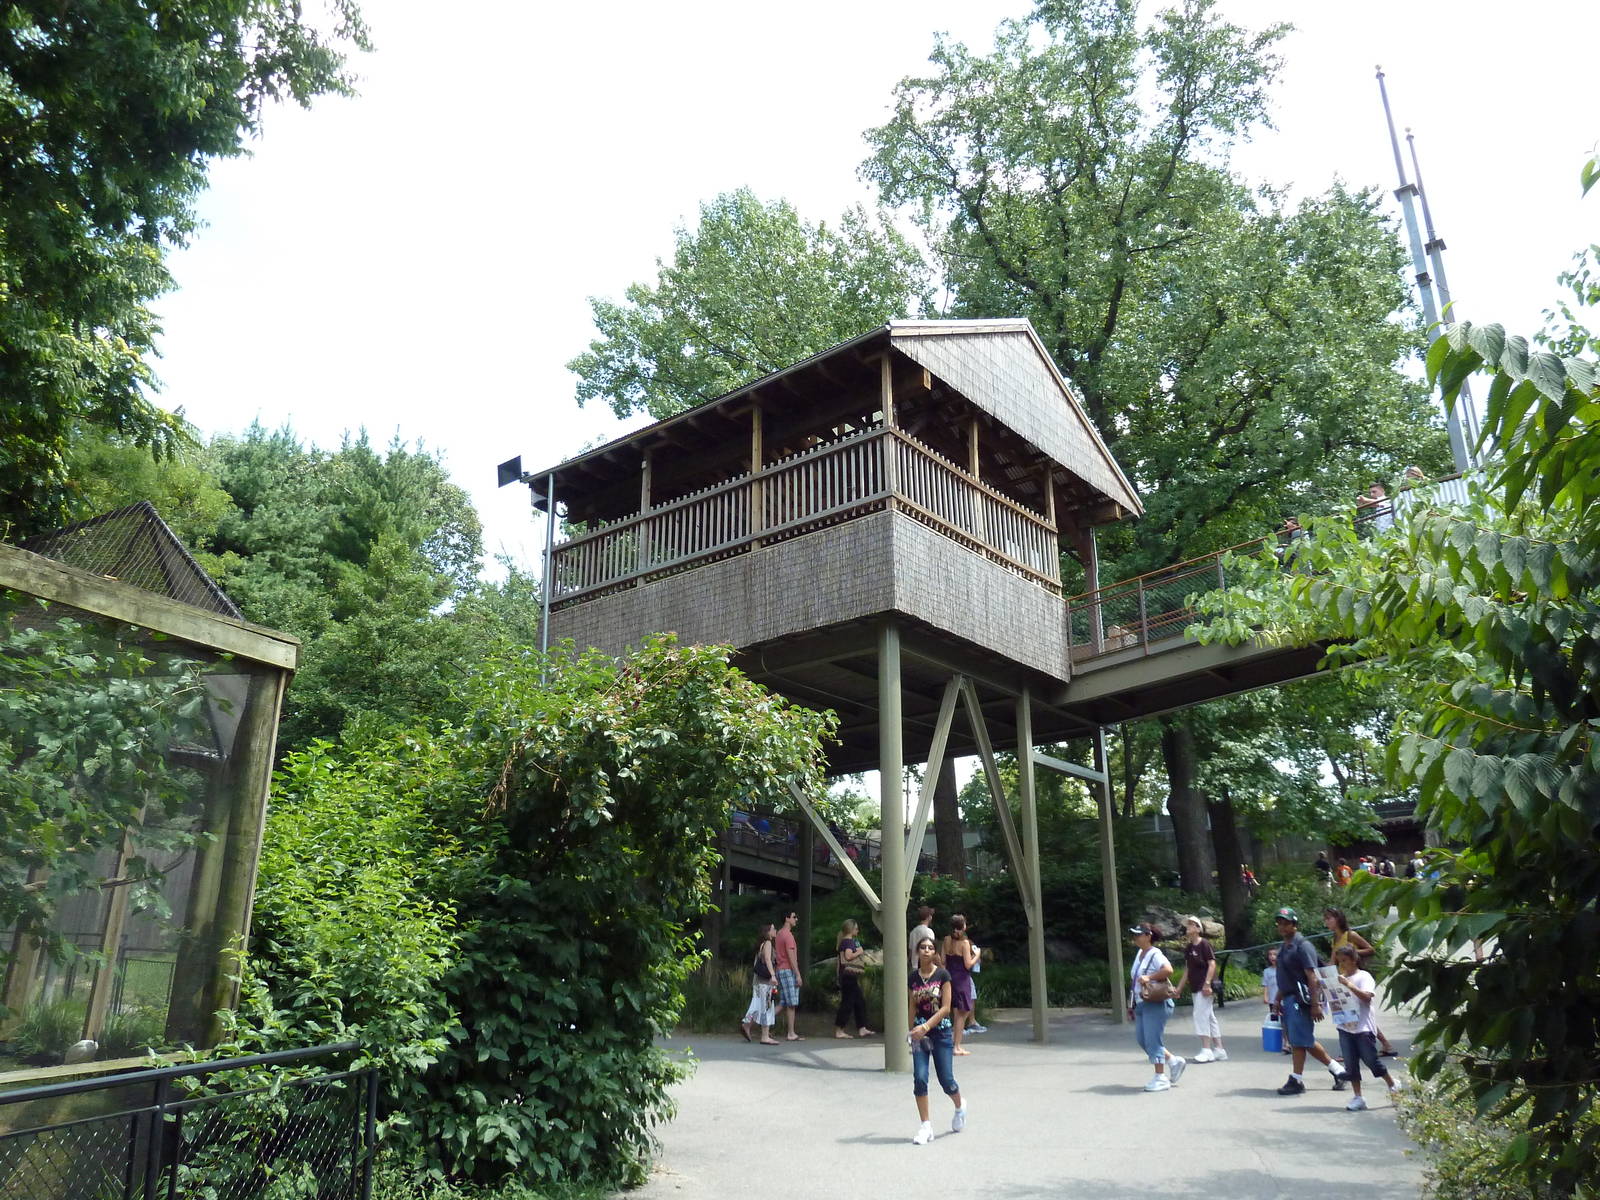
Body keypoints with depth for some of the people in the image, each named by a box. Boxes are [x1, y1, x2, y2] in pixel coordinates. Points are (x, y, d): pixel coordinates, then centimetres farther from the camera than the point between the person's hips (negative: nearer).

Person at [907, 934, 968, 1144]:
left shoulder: (942, 975, -7)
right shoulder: (913, 977, 3)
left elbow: (945, 1008, -11)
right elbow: (911, 1007, 10)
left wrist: (925, 1027, -19)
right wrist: (913, 1032, 6)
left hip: (941, 1032, -3)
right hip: (920, 1033, 3)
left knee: (946, 1080, 1)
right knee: (919, 1078, -8)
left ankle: (960, 1106, 34)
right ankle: (925, 1127, 2)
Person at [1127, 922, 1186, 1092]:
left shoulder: (1155, 955, -14)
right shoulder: (1139, 954, 13)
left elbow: (1168, 970, -33)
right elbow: (1135, 981, 20)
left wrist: (1149, 977, -29)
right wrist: (1132, 1004, 19)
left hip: (1156, 1004, -9)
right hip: (1142, 1004, 9)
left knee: (1152, 1040, -5)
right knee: (1142, 1040, 11)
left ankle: (1160, 1078, 6)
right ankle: (1174, 1061, 25)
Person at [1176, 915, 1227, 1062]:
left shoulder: (1204, 944, -9)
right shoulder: (1188, 948, 14)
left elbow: (1212, 964, -16)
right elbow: (1187, 970, 19)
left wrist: (1207, 983, -23)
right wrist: (1179, 988, 18)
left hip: (1205, 988, -9)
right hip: (1195, 988, 9)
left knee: (1200, 1015, -13)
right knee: (1210, 1017, 11)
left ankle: (1206, 1050, -10)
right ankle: (1219, 1051, 16)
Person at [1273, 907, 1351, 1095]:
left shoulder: (1302, 946, -12)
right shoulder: (1284, 948, 16)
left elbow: (1312, 978, -17)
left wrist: (1315, 1004, -22)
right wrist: (1278, 1001, 22)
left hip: (1300, 1000, -9)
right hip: (1289, 1000, 9)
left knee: (1299, 1041, -4)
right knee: (1307, 1041, 13)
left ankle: (1296, 1081, 3)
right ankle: (1338, 1071, 25)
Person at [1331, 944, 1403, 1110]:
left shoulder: (1364, 977, -5)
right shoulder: (1341, 978, 12)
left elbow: (1367, 997, -18)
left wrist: (1349, 985, -27)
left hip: (1363, 1027, -5)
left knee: (1371, 1060, 2)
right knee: (1351, 1064, 4)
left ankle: (1393, 1085, 27)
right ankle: (1357, 1098, 9)